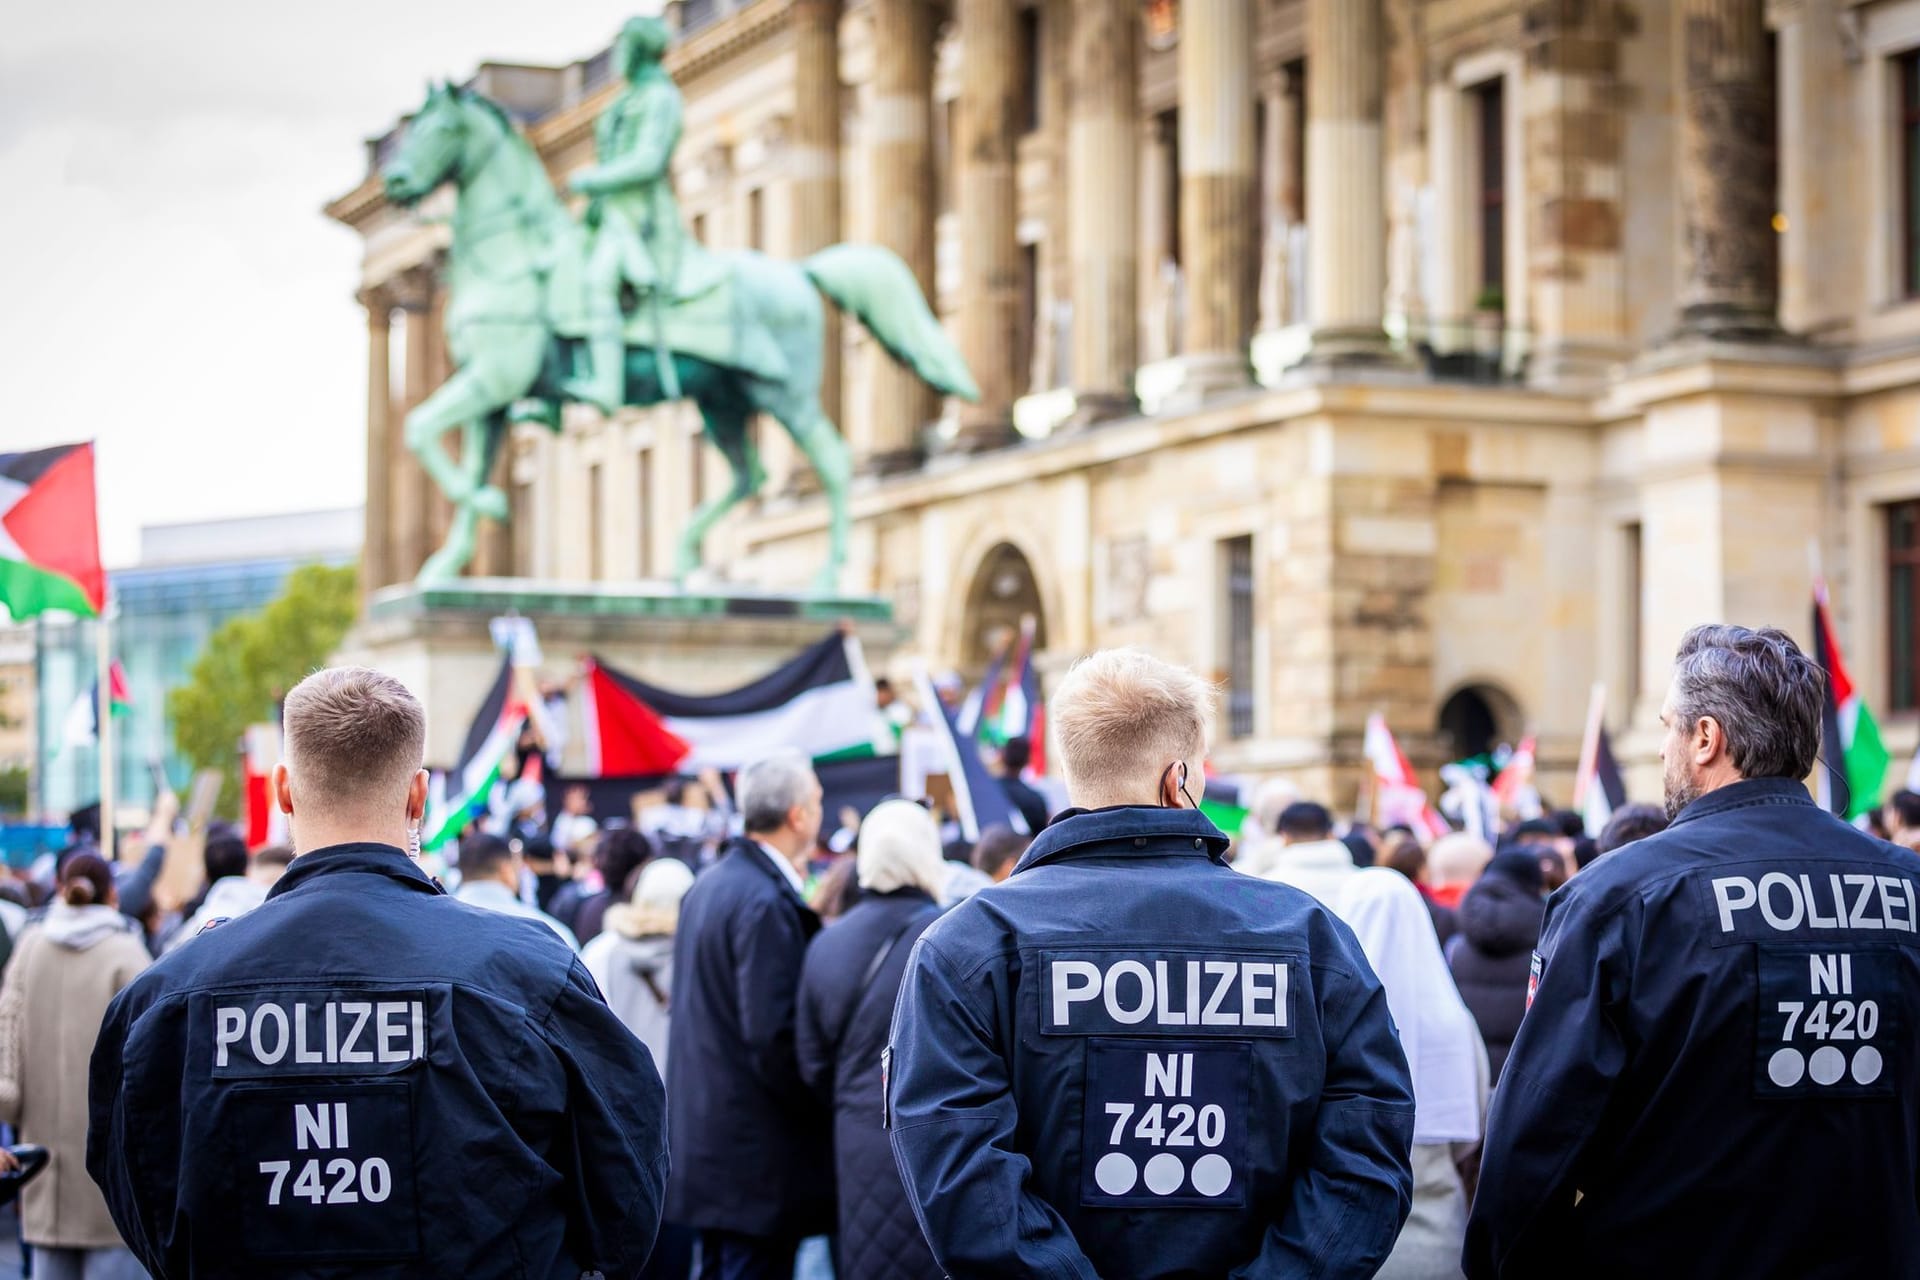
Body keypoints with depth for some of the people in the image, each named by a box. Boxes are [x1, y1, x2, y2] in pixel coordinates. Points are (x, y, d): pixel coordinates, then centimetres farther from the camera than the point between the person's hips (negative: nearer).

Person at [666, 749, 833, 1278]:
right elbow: (775, 1038, -22)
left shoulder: (707, 887, 10)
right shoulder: (768, 903, -19)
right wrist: (825, 1113, -12)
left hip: (707, 1131, 9)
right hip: (758, 1149, -9)